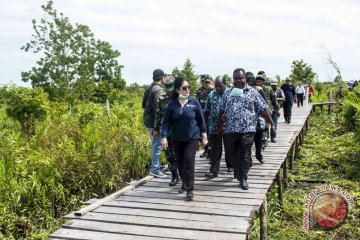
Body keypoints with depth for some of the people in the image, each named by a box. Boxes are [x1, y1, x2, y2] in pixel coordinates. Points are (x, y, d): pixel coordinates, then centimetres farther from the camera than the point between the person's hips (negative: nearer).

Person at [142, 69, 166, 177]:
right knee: (157, 145, -3)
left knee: (155, 144, 18)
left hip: (148, 120, 10)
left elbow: (144, 104, 19)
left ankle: (156, 166, 27)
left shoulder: (149, 88, 13)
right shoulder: (158, 89, -15)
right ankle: (155, 169, 2)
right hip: (154, 121, -9)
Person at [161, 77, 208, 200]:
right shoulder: (172, 104, -2)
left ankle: (189, 189, -2)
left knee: (189, 162, -10)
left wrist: (204, 136, 2)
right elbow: (166, 122, -2)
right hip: (177, 139, 2)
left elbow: (201, 120, 1)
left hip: (192, 138, -2)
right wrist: (164, 137, -12)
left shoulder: (194, 102, -4)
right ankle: (184, 183, 33)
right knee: (179, 163, 12)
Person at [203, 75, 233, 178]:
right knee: (215, 149, 1)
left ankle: (230, 165, 34)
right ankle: (214, 170, 3)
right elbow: (206, 111, 9)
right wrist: (206, 124, 7)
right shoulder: (211, 94, 4)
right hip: (214, 127, 2)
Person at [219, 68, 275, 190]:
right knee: (234, 155, 11)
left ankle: (243, 178, 10)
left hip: (247, 130, -3)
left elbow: (263, 109, 3)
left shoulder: (252, 92, 3)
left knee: (245, 155, -1)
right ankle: (238, 174, 31)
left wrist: (271, 123, 2)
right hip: (230, 130, 3)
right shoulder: (227, 93, 11)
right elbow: (222, 111, 18)